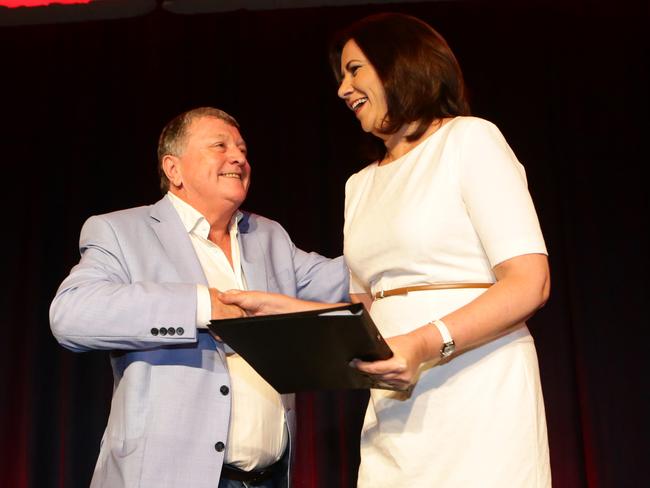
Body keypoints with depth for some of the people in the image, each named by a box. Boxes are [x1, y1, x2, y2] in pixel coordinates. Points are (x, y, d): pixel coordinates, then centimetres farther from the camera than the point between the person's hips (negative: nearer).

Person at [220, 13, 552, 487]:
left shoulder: (469, 138, -3)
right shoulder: (361, 184, 18)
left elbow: (529, 283, -12)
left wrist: (427, 343, -24)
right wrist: (282, 308, 6)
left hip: (478, 395, -5)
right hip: (394, 408, 6)